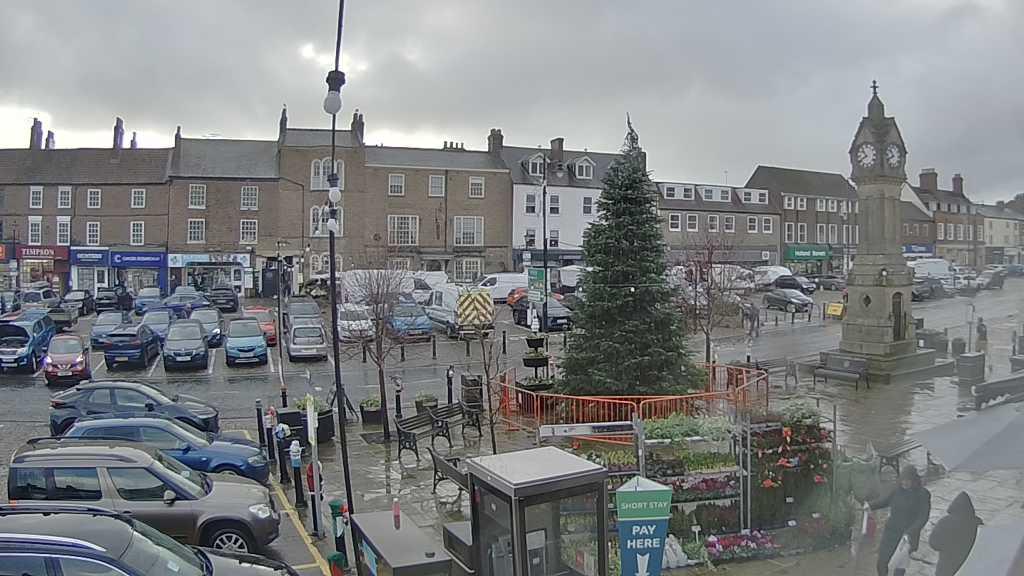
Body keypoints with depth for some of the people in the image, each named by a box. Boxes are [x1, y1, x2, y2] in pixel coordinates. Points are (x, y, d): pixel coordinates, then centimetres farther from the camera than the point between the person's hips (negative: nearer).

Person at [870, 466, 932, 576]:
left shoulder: (922, 494, -12)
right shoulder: (898, 489, 0)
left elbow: (923, 517, -16)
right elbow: (886, 501, 16)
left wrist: (910, 532, -28)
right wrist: (871, 506, 0)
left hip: (907, 536, -4)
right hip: (890, 532, 4)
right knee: (881, 563, 6)